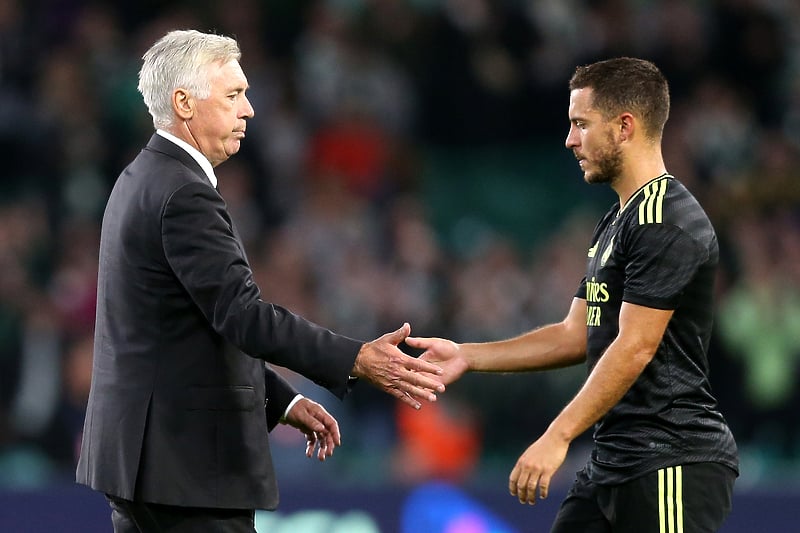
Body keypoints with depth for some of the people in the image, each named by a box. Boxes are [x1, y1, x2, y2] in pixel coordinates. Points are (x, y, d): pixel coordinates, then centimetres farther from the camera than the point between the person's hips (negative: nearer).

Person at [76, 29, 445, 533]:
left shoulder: (144, 182, 15)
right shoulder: (184, 196, -17)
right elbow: (244, 315, -25)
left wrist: (284, 402, 17)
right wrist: (359, 361, -28)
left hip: (140, 451, 10)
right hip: (187, 463, -10)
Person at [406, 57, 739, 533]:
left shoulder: (667, 221, -14)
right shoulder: (615, 223, 19)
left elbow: (634, 349, -20)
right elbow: (577, 336, 21)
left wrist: (557, 438, -21)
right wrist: (467, 357, 16)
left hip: (671, 463, -10)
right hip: (613, 457, 10)